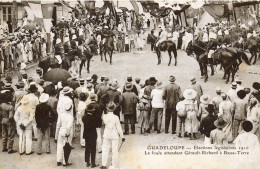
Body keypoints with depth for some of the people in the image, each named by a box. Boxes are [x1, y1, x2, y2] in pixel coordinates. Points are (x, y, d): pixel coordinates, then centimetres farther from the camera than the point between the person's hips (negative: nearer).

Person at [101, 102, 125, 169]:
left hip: (106, 135, 2)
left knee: (105, 150, 11)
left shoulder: (104, 116, -9)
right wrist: (122, 136, 0)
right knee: (114, 151, 6)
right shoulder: (116, 117, -16)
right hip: (114, 135, -2)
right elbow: (119, 128, -11)